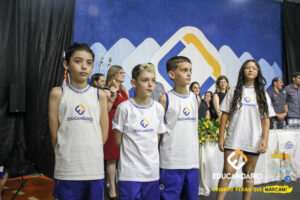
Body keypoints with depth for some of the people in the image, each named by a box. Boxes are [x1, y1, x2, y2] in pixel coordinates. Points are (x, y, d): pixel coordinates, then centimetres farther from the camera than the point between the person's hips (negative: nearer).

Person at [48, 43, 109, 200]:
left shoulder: (100, 95, 4)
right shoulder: (58, 93, 1)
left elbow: (104, 132, 6)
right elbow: (54, 132, 1)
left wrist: (91, 152, 3)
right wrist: (64, 156, 4)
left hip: (94, 167, 2)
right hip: (66, 169, -1)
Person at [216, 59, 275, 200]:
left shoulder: (262, 94, 8)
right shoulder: (234, 92, 4)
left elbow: (266, 119, 5)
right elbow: (224, 115, 2)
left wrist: (265, 139, -5)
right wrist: (221, 138, -2)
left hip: (254, 141, 2)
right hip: (233, 139, -1)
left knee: (249, 173, 10)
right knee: (228, 172, -9)